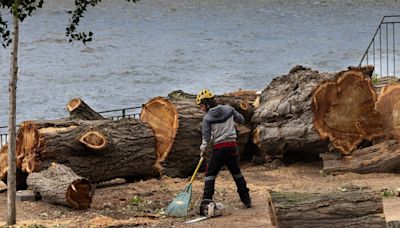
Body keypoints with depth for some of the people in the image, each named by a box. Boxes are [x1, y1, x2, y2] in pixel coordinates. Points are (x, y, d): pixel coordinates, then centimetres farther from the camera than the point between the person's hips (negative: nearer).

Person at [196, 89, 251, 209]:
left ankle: (206, 201, -6)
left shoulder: (207, 118, -8)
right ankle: (246, 200, 19)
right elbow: (241, 119, 13)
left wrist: (203, 150, 8)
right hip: (232, 146, 4)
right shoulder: (228, 109, 2)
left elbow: (206, 138, -8)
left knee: (210, 174, 5)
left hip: (218, 148, -4)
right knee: (237, 173, 17)